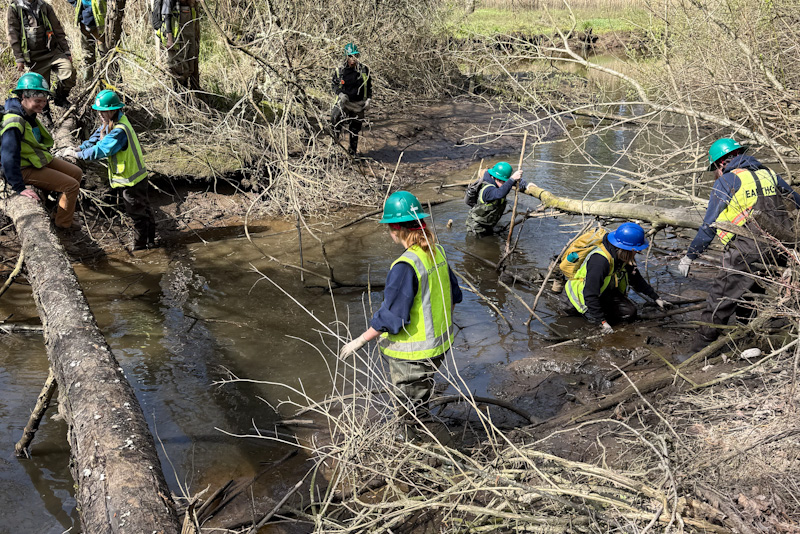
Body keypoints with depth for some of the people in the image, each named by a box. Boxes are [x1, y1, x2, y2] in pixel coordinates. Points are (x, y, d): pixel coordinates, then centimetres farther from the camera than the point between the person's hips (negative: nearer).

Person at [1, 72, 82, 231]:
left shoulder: (29, 114, 0)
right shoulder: (14, 123, -31)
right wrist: (19, 187, -32)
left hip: (40, 159, 10)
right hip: (26, 169, -10)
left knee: (76, 173, 14)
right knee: (72, 185, -14)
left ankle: (63, 213, 24)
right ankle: (63, 225, 2)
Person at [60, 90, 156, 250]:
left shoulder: (119, 131, -27)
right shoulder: (111, 123, 4)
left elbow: (100, 150, -28)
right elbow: (98, 137, 12)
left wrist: (76, 154, -19)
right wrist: (80, 148, -2)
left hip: (132, 179, -10)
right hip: (137, 175, 10)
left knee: (137, 212, 3)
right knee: (144, 209, 19)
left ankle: (139, 245, 15)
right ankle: (150, 240, 32)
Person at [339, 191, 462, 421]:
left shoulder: (405, 266, -27)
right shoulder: (437, 251, -1)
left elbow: (391, 317, -25)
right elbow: (453, 295, 11)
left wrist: (359, 341, -14)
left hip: (412, 354, -8)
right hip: (440, 344, 8)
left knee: (411, 415, 11)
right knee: (420, 403, 26)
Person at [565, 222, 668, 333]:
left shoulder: (625, 257, -9)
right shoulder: (600, 259, -36)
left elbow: (636, 279, 11)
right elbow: (590, 294, -36)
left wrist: (656, 298, 10)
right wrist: (602, 322, -35)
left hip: (605, 293, 7)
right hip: (582, 294, -7)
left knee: (630, 312, -9)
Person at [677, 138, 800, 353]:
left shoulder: (726, 182, 0)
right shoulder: (769, 174, 15)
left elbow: (709, 227, -1)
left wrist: (689, 256, 7)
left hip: (744, 258, -6)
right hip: (778, 255, 6)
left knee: (717, 309, 1)